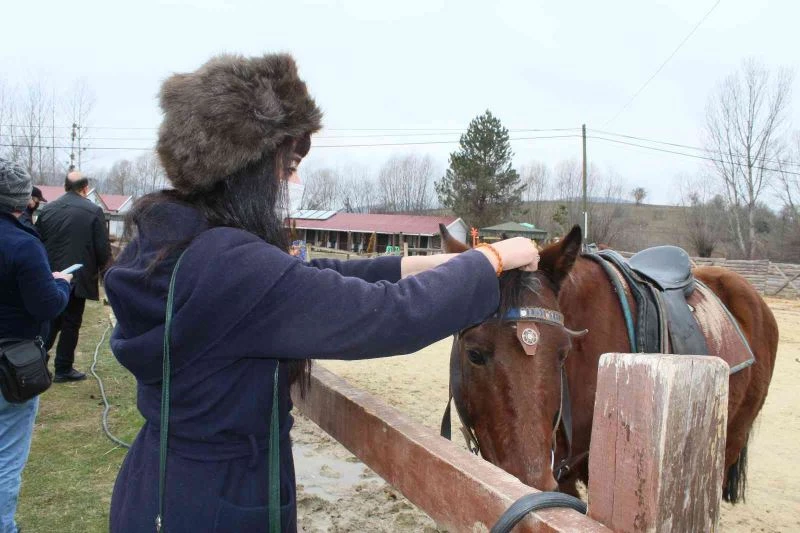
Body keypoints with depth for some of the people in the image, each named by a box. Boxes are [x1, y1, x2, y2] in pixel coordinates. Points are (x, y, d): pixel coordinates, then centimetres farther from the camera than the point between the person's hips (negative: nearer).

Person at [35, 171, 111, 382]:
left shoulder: (47, 209, 3)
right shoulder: (94, 211, -9)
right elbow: (103, 248, -10)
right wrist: (100, 268, 7)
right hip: (78, 277, -4)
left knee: (51, 321, 18)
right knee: (71, 323, 5)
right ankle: (63, 369, 11)